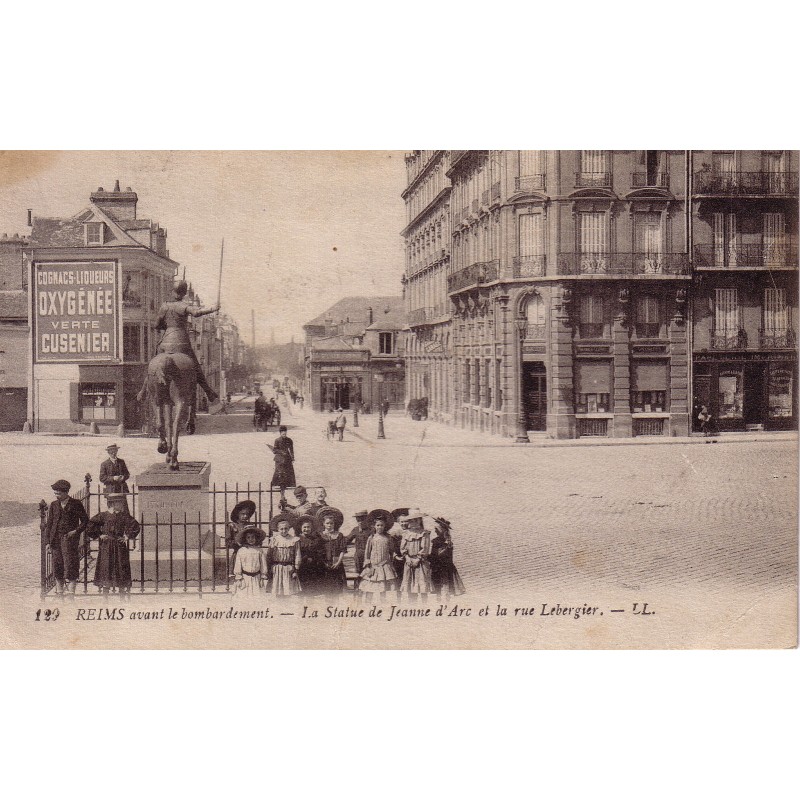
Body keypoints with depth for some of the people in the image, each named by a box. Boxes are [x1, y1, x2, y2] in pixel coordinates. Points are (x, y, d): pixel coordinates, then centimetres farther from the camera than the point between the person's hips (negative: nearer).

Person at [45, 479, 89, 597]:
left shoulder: (76, 504, 1)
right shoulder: (54, 505, 11)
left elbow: (85, 520, 5)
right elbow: (49, 523, 12)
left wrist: (77, 531, -8)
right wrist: (48, 541, 6)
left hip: (70, 538, -4)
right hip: (56, 539, 4)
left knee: (70, 565, -7)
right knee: (57, 565, 6)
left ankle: (71, 592, -4)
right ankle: (59, 592, 14)